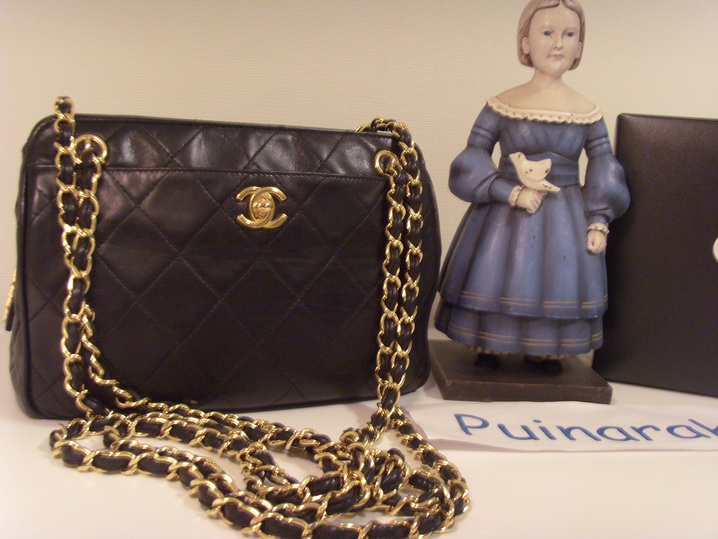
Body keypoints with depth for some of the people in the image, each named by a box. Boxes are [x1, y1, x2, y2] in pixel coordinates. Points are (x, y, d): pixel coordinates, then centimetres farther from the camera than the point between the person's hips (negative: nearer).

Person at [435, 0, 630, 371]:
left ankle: (546, 351, 22)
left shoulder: (587, 112, 1)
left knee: (556, 283, 5)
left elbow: (602, 170, 6)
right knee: (497, 282, 2)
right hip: (506, 215, -2)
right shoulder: (502, 105, -5)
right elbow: (473, 159, -7)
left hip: (565, 221, 2)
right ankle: (489, 349, 19)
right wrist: (513, 192, -19)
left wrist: (598, 223, -4)